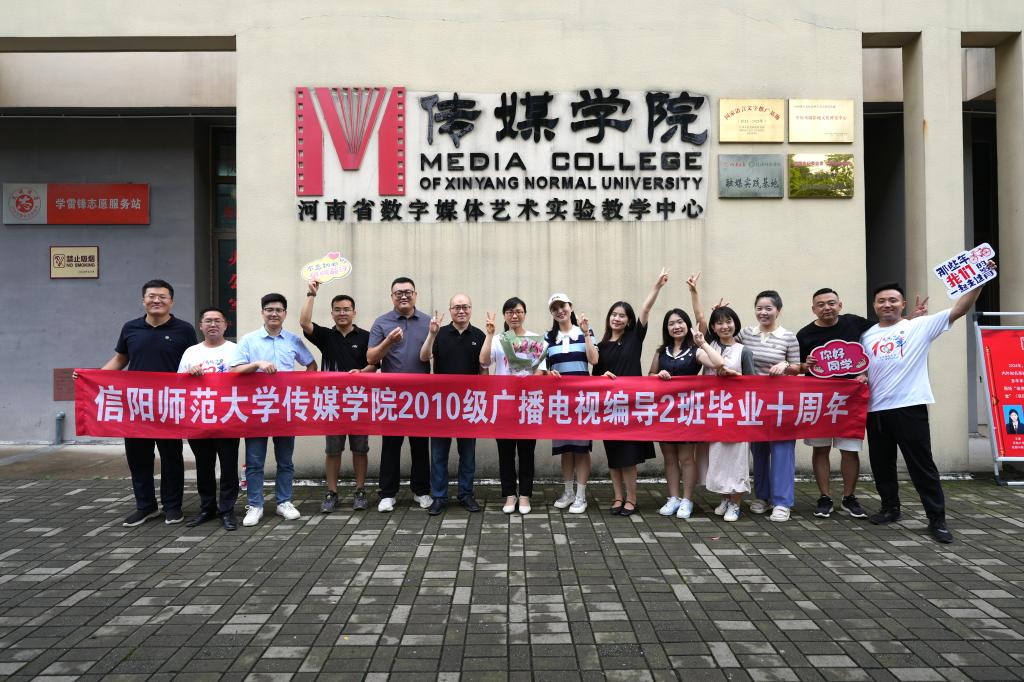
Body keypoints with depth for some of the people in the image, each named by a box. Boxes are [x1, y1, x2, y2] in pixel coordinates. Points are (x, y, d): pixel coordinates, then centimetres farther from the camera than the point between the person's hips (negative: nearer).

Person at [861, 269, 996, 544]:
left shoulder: (920, 326, 1)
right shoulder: (867, 336, 12)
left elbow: (958, 310, -6)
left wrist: (979, 281, -15)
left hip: (910, 407, -4)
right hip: (876, 410, 4)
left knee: (922, 465, -1)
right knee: (881, 464, 13)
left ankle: (937, 520, 8)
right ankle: (890, 508, 30)